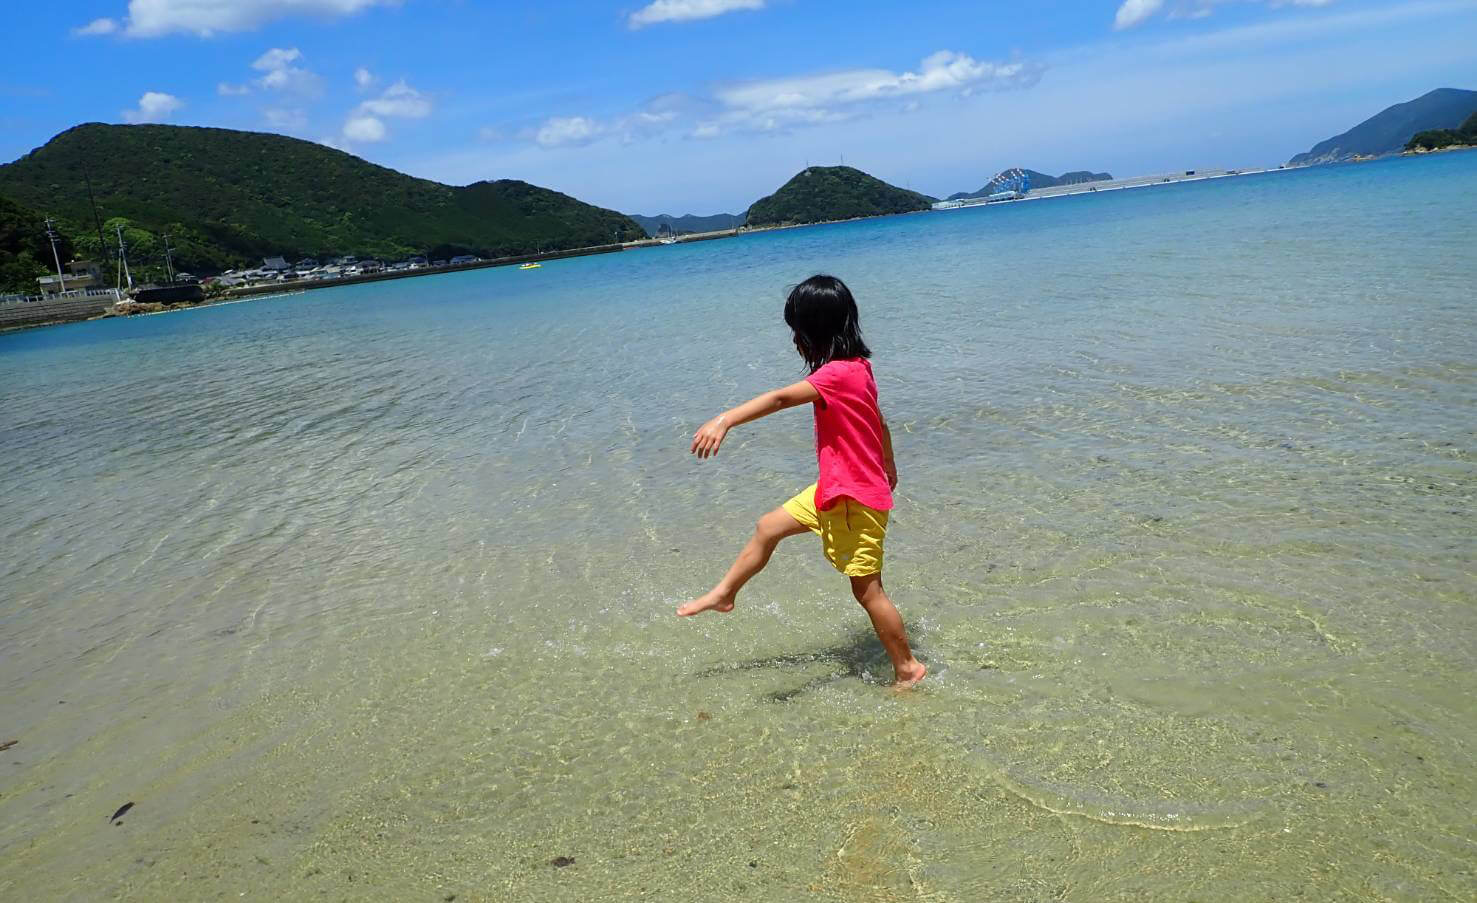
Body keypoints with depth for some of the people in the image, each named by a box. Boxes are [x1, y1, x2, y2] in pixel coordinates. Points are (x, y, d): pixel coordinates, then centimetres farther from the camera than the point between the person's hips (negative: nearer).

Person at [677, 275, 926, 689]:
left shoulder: (837, 374, -25)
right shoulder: (857, 368, 5)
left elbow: (780, 398, -39)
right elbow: (880, 424, 18)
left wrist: (724, 420, -50)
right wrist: (889, 470, 33)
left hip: (855, 499, -10)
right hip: (834, 490, 10)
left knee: (867, 590, 2)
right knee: (768, 528, 18)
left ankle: (908, 668, 17)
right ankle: (724, 593, 34)